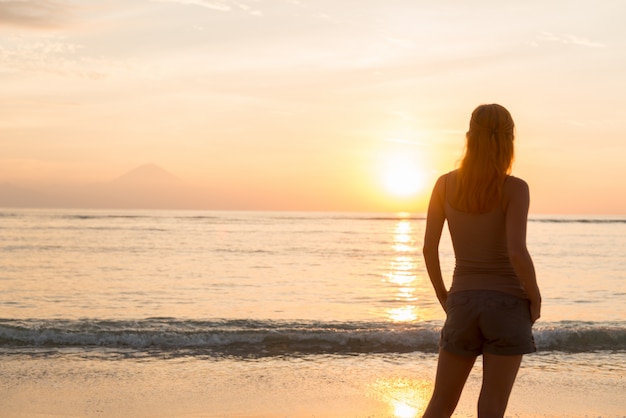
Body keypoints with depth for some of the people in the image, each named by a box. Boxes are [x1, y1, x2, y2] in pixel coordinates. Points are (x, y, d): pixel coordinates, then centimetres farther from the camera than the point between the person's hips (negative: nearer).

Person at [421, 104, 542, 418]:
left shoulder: (445, 184, 1)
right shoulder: (515, 189, -11)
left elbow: (429, 248, 2)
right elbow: (517, 252, -21)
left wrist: (443, 297, 15)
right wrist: (535, 298, -5)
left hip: (463, 304, 3)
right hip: (507, 305, -3)